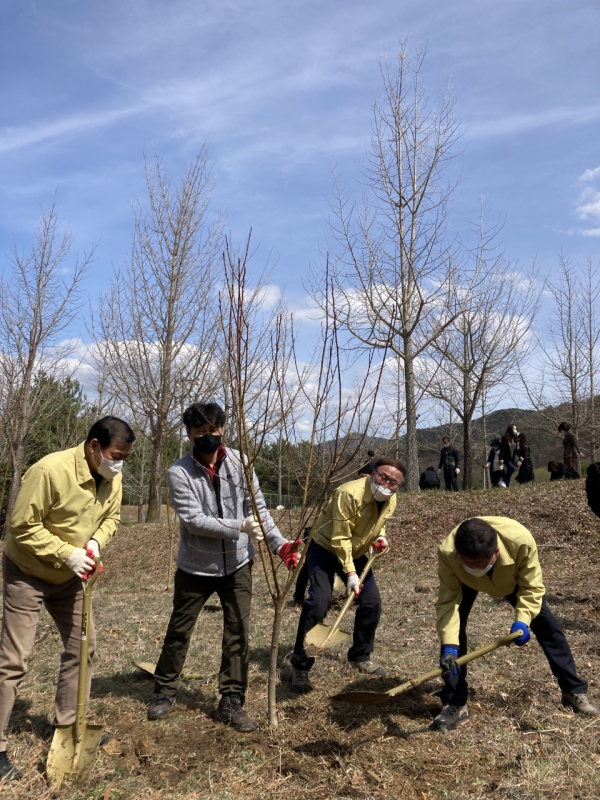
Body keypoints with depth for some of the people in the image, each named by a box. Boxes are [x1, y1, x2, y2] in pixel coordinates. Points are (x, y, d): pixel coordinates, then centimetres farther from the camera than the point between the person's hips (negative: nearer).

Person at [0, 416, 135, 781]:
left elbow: (111, 518, 3)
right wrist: (66, 553, -28)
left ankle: (69, 725, 30)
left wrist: (96, 542, -17)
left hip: (70, 577, 7)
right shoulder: (50, 471, -31)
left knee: (81, 648, 13)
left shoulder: (113, 477, -10)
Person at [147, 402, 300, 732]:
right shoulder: (179, 473, -16)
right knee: (179, 631, 14)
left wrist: (280, 544, -15)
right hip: (196, 566, -2)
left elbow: (258, 508, -4)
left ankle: (231, 702, 19)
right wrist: (240, 526, -30)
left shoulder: (239, 462, -7)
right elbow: (193, 519, -23)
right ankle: (164, 691, 35)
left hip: (237, 564, 2)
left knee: (238, 632, 4)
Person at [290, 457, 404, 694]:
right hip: (325, 548, -7)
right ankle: (300, 667, -4)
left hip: (356, 552, 7)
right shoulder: (350, 493, -32)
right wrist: (350, 573, -30)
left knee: (372, 603, 3)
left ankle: (360, 658, 24)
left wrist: (380, 537, -7)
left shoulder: (390, 501, -7)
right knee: (318, 603, -18)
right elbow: (340, 539, -28)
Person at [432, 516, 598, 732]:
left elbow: (532, 587, -28)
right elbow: (448, 601, -38)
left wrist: (522, 620, -42)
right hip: (467, 582, -1)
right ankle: (455, 705, -7)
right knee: (453, 628, -19)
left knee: (547, 625, 2)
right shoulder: (447, 553, -45)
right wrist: (449, 646, -50)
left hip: (512, 578, 1)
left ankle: (574, 691, 23)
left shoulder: (520, 540, -45)